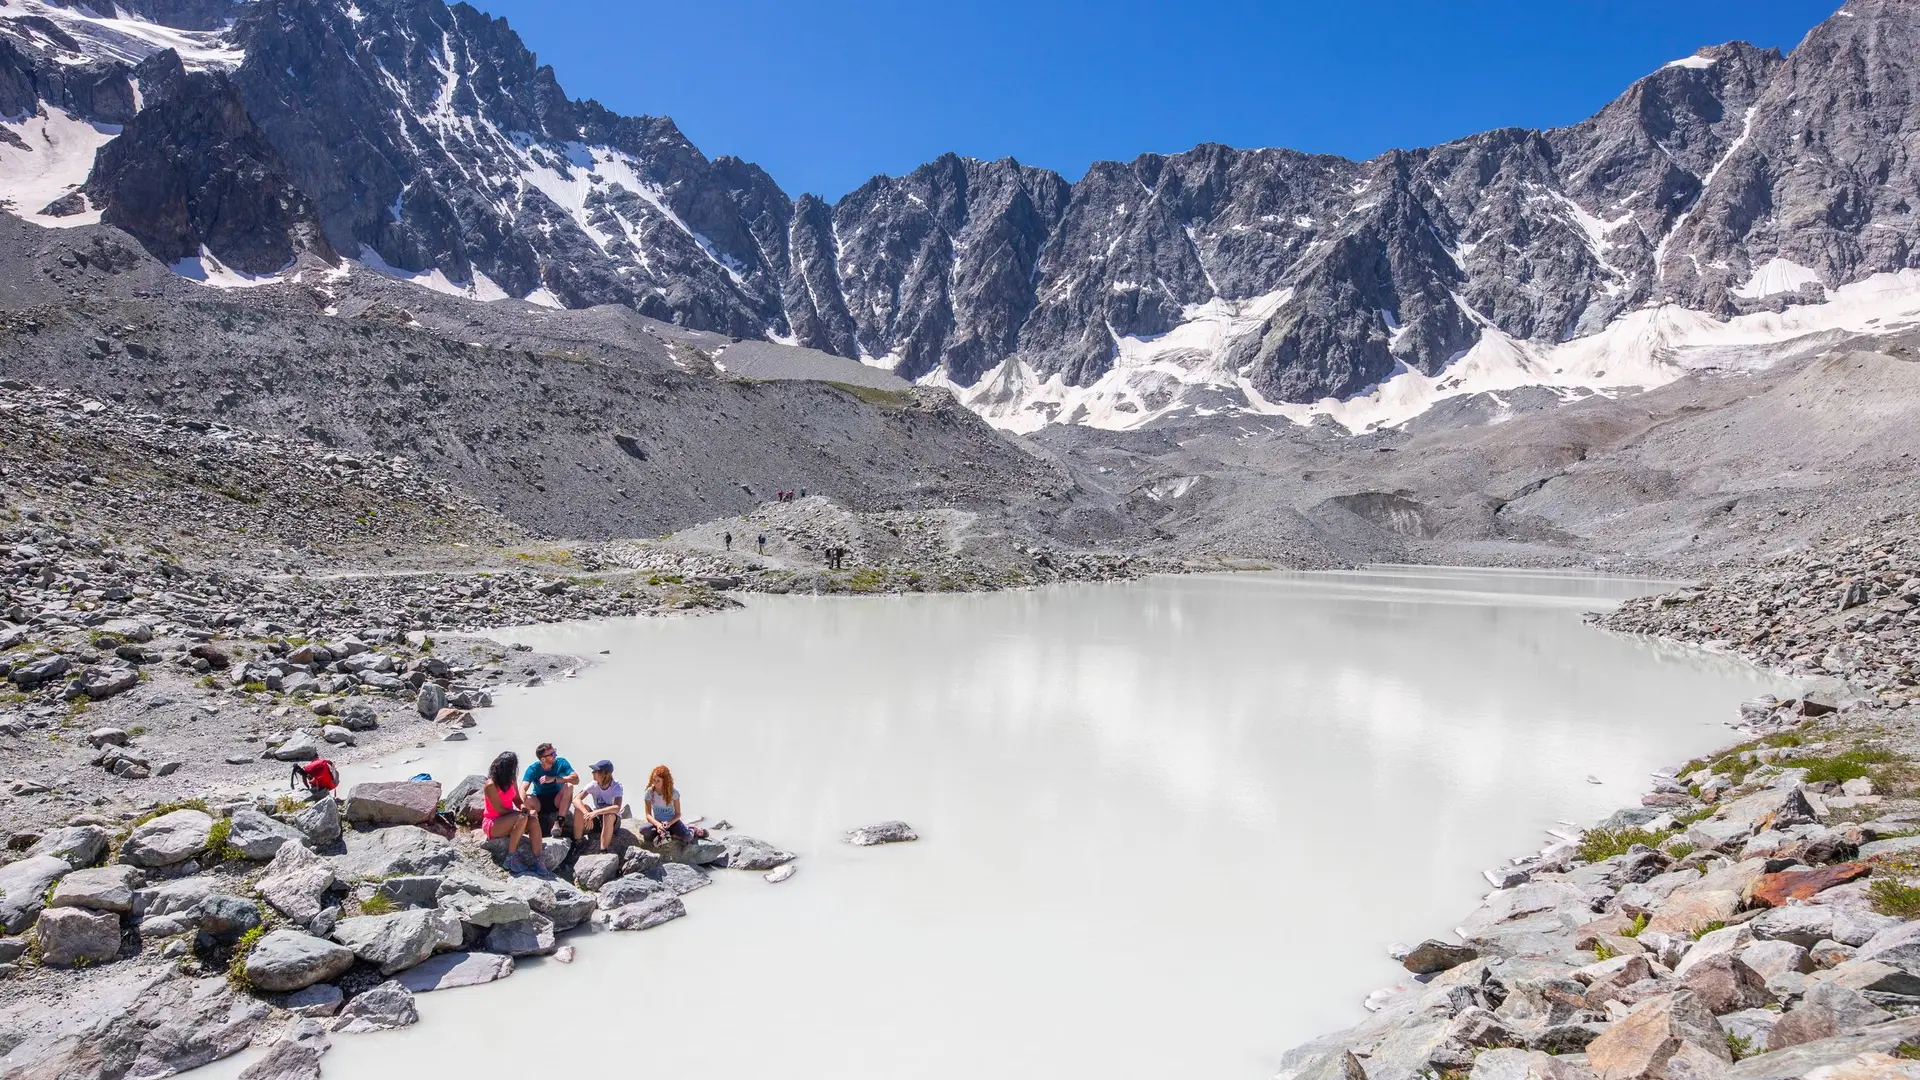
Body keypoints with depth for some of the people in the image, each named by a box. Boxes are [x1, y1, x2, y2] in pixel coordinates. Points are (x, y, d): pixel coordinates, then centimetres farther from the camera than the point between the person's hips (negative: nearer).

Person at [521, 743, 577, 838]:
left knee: (569, 786, -29)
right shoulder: (533, 769, -15)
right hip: (539, 803, -1)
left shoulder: (561, 762, -12)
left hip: (557, 801, 1)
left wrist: (554, 779, -32)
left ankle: (558, 822, -24)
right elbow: (522, 789, -28)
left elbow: (576, 779, -24)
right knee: (528, 799, -34)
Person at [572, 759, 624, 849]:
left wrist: (596, 812, -47)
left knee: (609, 815, -38)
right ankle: (576, 843, -12)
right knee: (580, 808, -23)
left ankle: (604, 850, -28)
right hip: (596, 819, 3)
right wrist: (587, 814, -40)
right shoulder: (593, 785, -12)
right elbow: (576, 800, -24)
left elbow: (617, 808, -36)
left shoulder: (616, 786, -21)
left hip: (612, 821, -3)